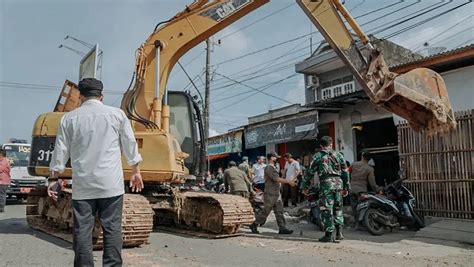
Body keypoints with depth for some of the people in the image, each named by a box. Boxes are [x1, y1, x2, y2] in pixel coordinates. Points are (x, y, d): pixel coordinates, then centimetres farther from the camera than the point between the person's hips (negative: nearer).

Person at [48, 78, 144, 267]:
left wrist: (54, 178, 19)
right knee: (112, 228, 4)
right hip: (111, 183, -1)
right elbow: (130, 145, 8)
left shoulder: (69, 118, 5)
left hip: (82, 184, 1)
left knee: (82, 230, 7)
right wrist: (135, 171, 18)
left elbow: (61, 150, 9)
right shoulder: (117, 114, 3)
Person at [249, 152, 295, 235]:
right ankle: (254, 225, 11)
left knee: (279, 212, 6)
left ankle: (282, 228, 7)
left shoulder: (273, 168, 17)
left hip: (276, 194, 9)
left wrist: (288, 182, 13)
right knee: (265, 212, -2)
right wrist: (288, 181, -18)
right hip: (270, 195, -9)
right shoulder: (268, 168, -14)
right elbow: (276, 179, -21)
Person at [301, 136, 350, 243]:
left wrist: (304, 186, 9)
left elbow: (310, 172, 3)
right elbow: (345, 172, 13)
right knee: (338, 208, 16)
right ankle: (339, 232, 10)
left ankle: (328, 235, 3)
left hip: (326, 183, -4)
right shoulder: (338, 155, 13)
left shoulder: (318, 156, 4)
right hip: (338, 183, 4)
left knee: (327, 209, 0)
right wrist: (346, 187, 20)